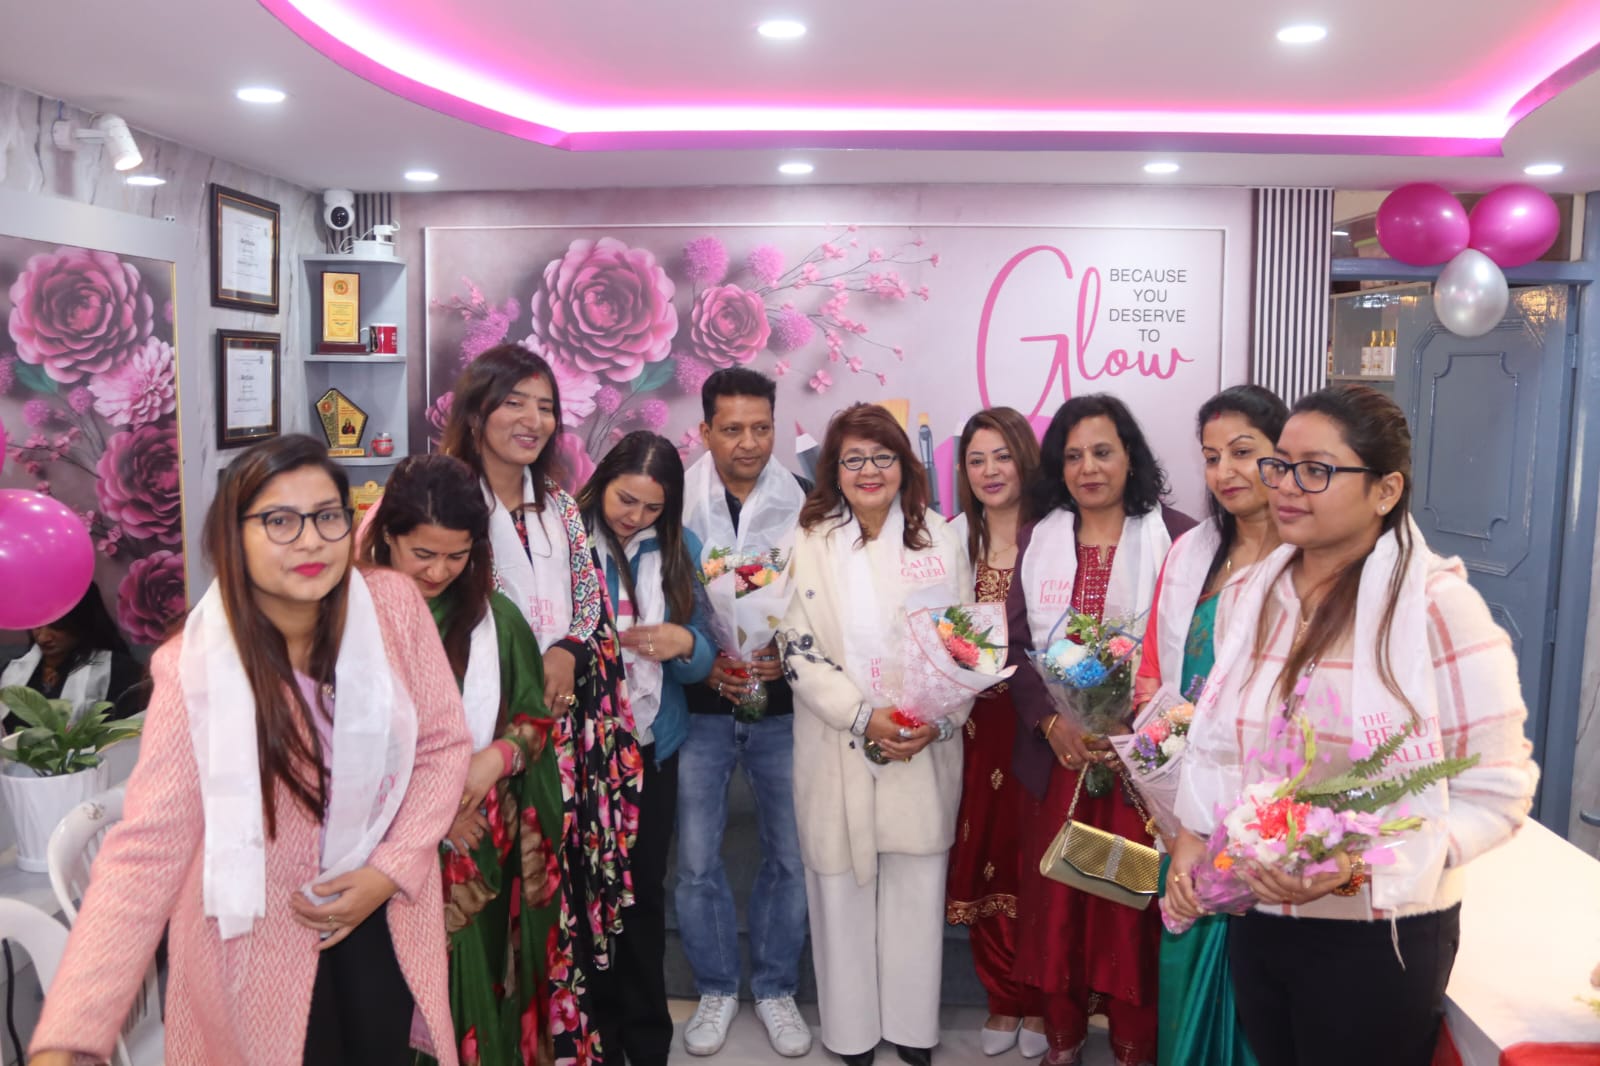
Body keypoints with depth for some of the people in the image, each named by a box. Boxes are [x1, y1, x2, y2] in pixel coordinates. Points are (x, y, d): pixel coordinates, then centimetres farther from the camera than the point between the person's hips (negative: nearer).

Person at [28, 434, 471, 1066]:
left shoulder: (395, 606, -14)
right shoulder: (194, 668, -20)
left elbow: (443, 744, -5)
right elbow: (146, 850, -23)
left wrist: (390, 870, -15)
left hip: (384, 911, 3)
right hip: (259, 935, -2)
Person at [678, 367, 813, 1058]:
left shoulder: (806, 504, -4)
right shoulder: (675, 501, -5)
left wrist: (787, 657, -12)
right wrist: (703, 664, -12)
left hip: (782, 708, 1)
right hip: (698, 709, 0)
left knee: (788, 857, 10)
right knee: (696, 862, 7)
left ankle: (775, 989, 31)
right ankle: (716, 990, 29)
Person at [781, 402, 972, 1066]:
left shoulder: (940, 538, 4)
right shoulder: (810, 543, 0)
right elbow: (799, 651, -5)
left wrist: (939, 720, -10)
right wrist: (863, 718, -14)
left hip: (927, 749, 1)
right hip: (838, 749, -1)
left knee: (918, 886, 9)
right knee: (843, 885, 8)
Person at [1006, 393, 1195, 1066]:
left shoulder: (1175, 536, -2)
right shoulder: (1036, 539, 8)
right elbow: (1016, 646, 5)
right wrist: (1051, 722, -9)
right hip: (1056, 752, 3)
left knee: (1131, 902, 2)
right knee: (1055, 896, 7)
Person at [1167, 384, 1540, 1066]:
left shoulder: (1439, 608, -15)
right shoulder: (1249, 598, 2)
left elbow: (1495, 793, -14)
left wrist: (1359, 868, -24)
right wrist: (1192, 838, -2)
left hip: (1378, 936, -5)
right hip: (1255, 918, 5)